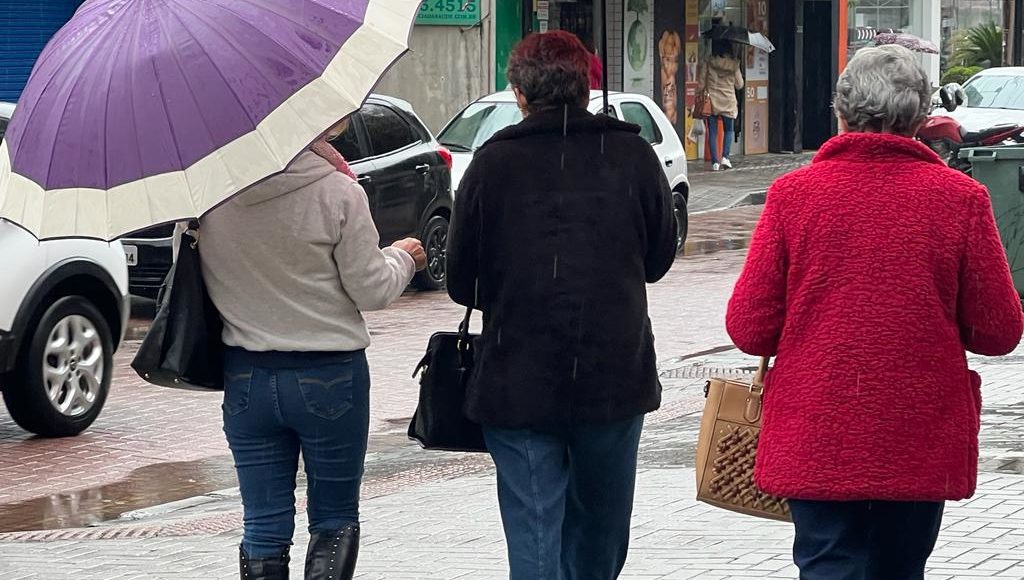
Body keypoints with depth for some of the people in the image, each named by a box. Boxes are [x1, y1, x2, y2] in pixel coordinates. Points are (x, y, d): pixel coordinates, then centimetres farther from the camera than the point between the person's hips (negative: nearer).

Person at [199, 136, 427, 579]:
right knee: (336, 518, 11)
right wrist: (402, 258, 11)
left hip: (245, 375, 3)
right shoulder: (338, 193, -15)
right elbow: (372, 290, -10)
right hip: (328, 375, -3)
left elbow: (207, 282, 5)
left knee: (264, 526, 9)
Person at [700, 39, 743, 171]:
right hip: (728, 102, 1)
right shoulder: (733, 64, -2)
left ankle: (715, 161, -1)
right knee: (729, 130, 17)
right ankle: (725, 157, -1)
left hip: (712, 102, -1)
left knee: (712, 133, 5)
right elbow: (739, 85, 5)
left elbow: (702, 84, -3)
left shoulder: (709, 63, -5)